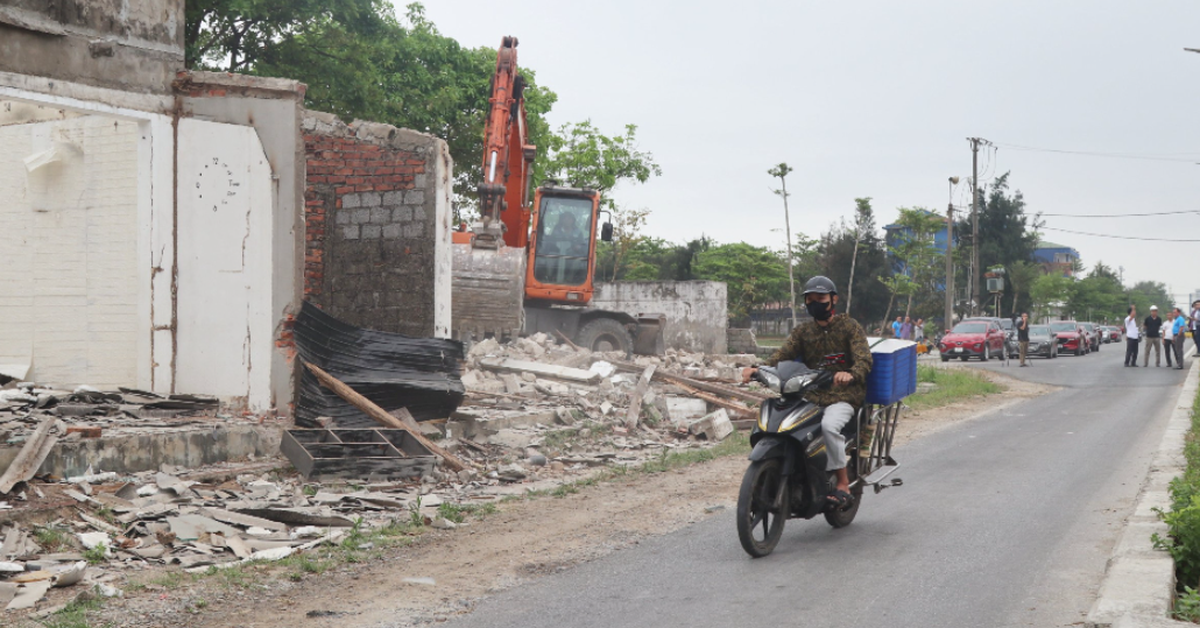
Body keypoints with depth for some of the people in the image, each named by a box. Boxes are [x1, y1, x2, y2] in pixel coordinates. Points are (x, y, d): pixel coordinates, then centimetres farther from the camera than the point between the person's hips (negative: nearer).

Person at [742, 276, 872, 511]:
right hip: (810, 395, 5)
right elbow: (782, 356, -2)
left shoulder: (849, 326, 3)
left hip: (844, 396, -5)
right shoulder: (802, 332, 14)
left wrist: (851, 374, -35)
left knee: (829, 425, -34)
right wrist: (759, 370, -23)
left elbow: (864, 359, -11)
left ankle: (843, 483, -21)